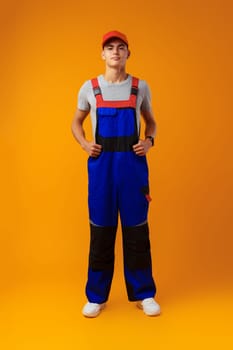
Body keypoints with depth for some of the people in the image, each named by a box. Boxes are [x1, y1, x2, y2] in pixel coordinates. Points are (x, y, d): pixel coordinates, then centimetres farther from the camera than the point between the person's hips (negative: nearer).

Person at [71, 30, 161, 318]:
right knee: (100, 230, 5)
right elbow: (76, 122, 17)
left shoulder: (140, 87, 6)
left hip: (133, 164, 0)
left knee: (136, 229, 4)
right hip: (101, 165, 0)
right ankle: (96, 297, 19)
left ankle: (144, 295, 19)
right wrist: (84, 144, -3)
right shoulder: (89, 88, 6)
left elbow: (150, 121, 17)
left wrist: (149, 141, -3)